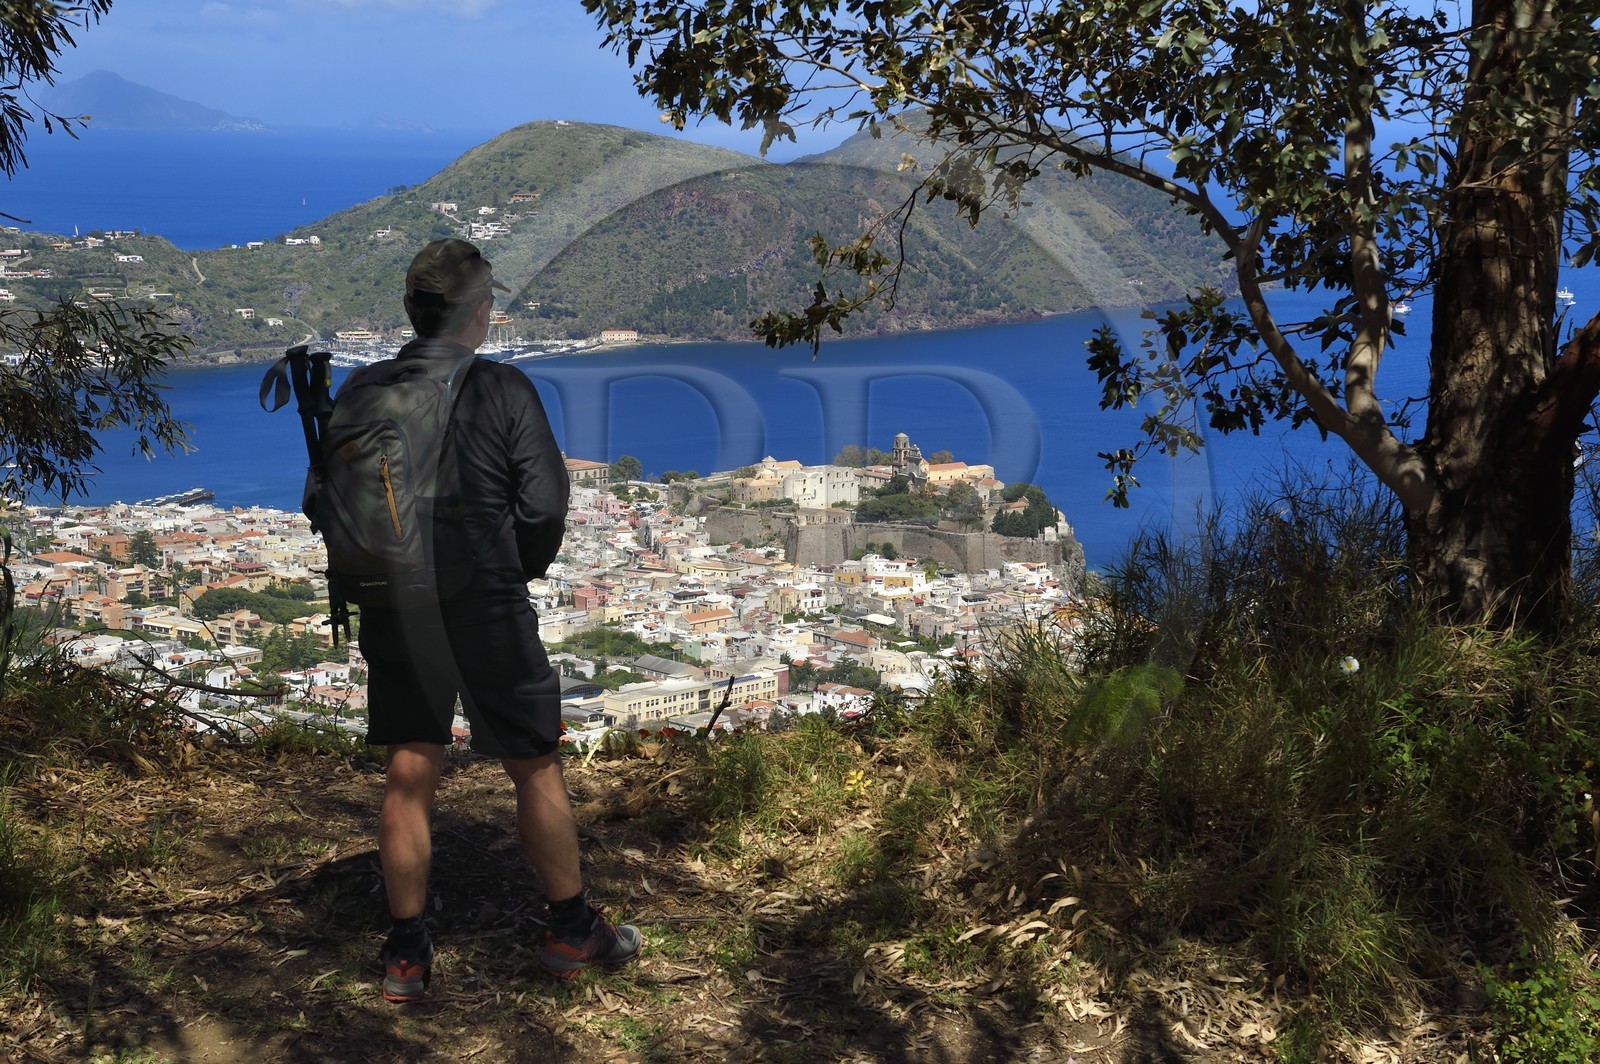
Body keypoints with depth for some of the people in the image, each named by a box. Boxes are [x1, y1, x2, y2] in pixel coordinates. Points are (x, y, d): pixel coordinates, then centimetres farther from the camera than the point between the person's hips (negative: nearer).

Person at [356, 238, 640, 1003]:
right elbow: (545, 507, -12)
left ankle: (407, 954, 19)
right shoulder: (503, 390, -12)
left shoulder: (361, 393, -1)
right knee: (536, 770, 11)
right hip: (488, 611, -4)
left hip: (395, 613, 4)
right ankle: (572, 931, 23)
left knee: (408, 777, 12)